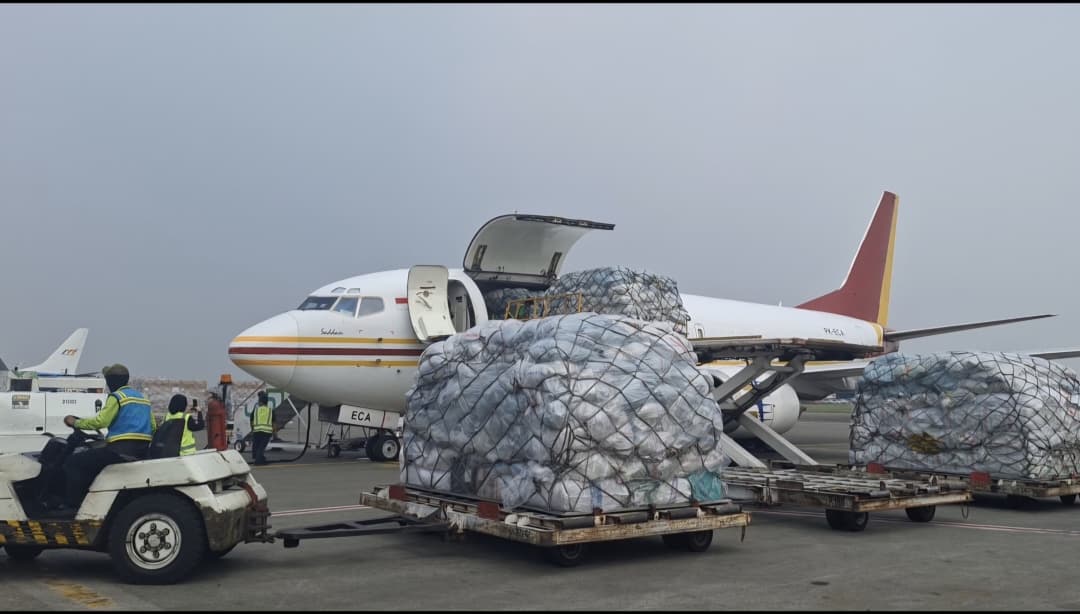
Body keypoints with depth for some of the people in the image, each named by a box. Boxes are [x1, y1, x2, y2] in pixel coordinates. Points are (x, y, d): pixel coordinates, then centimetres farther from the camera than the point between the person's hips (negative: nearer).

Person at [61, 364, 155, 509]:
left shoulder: (117, 397, -5)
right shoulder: (142, 397, 20)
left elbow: (101, 421, -15)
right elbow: (153, 426, 21)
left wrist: (75, 422, -3)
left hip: (122, 449, -9)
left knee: (72, 463, -3)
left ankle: (72, 505, -9)